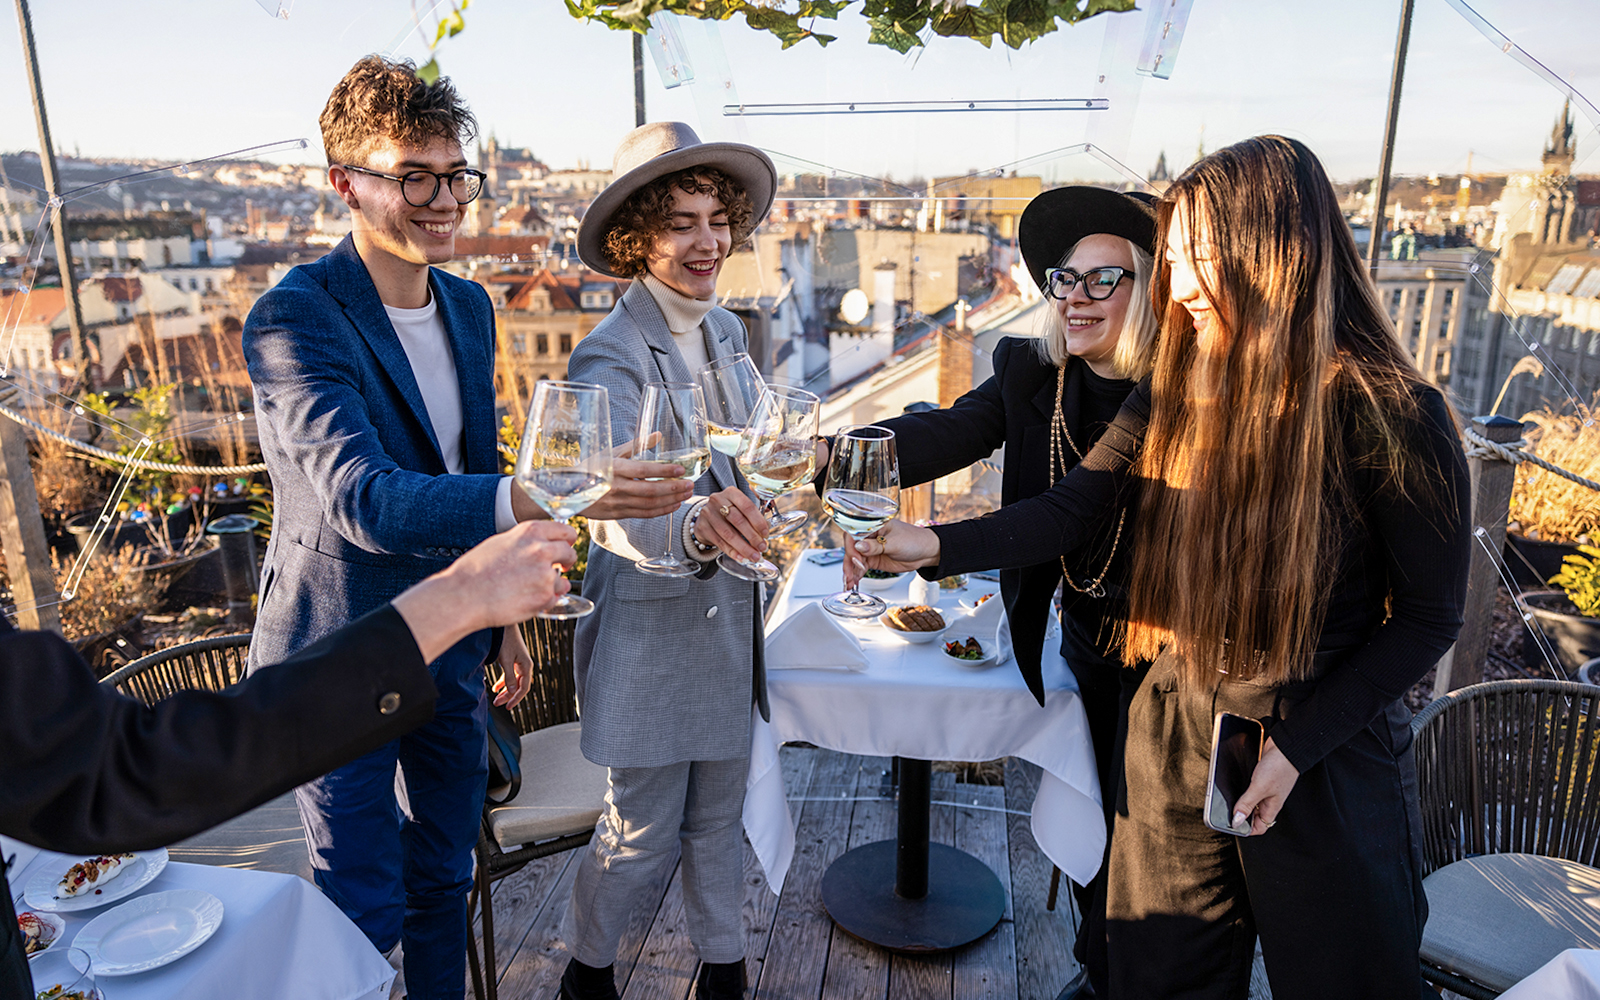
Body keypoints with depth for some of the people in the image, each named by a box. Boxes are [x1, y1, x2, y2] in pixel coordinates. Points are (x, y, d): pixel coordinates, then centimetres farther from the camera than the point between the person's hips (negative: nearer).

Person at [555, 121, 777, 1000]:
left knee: (719, 811, 19)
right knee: (643, 830, 9)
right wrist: (694, 527, -52)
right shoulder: (610, 356, -19)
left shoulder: (726, 332, 4)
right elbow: (611, 511, -34)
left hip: (726, 610, 6)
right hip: (649, 621, -6)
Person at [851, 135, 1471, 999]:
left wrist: (1299, 747, -14)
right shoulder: (1174, 396, -4)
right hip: (1174, 735, 4)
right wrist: (938, 546, -23)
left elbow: (1429, 615, -11)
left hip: (1326, 755, -4)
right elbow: (1068, 509, -8)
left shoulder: (1390, 417, -17)